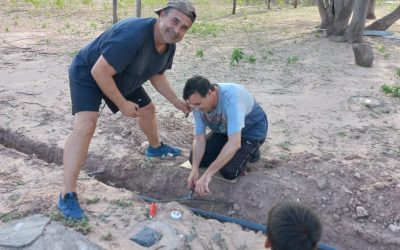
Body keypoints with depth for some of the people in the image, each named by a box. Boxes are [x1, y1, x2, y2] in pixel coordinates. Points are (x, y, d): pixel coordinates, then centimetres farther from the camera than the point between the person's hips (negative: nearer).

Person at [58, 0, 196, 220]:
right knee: (85, 125, -25)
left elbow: (156, 75, 7)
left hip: (121, 79, 9)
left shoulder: (169, 46, -10)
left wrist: (176, 102, 0)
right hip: (87, 74, -8)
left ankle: (155, 147, 50)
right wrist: (122, 104, -26)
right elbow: (99, 72, -35)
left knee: (148, 110, 18)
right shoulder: (132, 35, -39)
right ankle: (67, 196, -23)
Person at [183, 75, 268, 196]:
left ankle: (251, 150, 7)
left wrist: (207, 175, -52)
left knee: (229, 172, -20)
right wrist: (194, 169, -32)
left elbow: (234, 143, -49)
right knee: (195, 158, -4)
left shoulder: (231, 98, -41)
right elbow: (199, 139, -16)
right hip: (224, 131, 6)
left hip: (251, 130, -6)